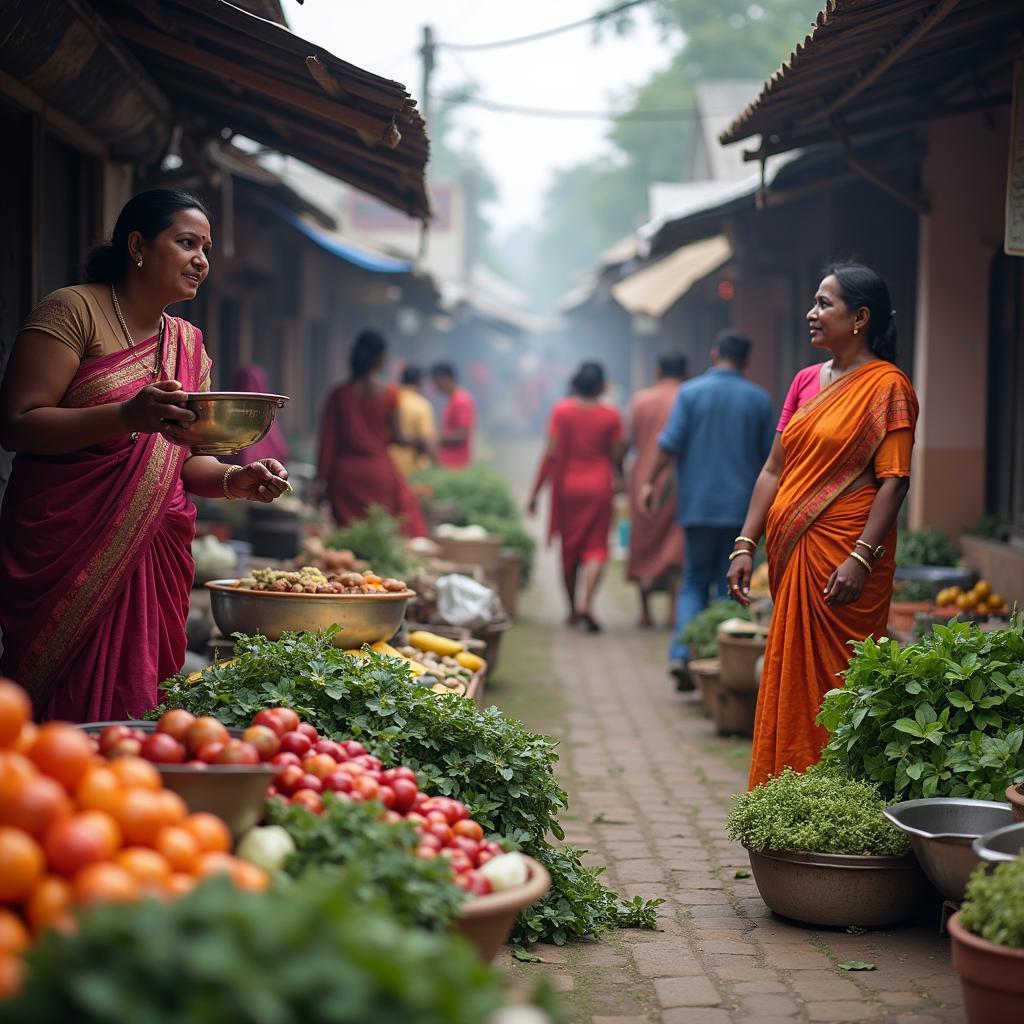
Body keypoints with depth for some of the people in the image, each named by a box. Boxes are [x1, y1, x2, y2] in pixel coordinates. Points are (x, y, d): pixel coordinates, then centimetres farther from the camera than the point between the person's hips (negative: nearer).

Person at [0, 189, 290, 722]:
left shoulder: (188, 343, 16)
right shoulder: (73, 309, -5)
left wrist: (234, 480, -3)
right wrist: (128, 415, -27)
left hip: (151, 556, 6)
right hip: (64, 553, -6)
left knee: (133, 707, 1)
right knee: (68, 713, -10)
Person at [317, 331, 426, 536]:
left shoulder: (339, 394, -1)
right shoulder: (389, 392, -5)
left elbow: (328, 440, -2)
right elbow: (395, 436, -3)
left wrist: (322, 478, 2)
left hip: (345, 473, 1)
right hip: (379, 469, -1)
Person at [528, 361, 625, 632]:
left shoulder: (562, 410, -4)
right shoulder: (610, 415, -3)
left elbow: (551, 454, -6)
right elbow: (617, 457, 0)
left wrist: (535, 492, -1)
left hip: (567, 485, 1)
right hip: (599, 486, -1)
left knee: (568, 547, 12)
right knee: (596, 546, 2)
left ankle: (573, 609, 19)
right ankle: (587, 602, -18)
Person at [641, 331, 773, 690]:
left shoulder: (691, 392, -2)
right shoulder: (759, 399, 2)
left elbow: (670, 443, -7)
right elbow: (769, 456, 6)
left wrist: (651, 482, 4)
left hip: (698, 504, 0)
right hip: (742, 506, 0)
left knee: (695, 581, 9)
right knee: (731, 586, 6)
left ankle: (682, 653, -9)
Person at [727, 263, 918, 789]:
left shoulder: (887, 386, -6)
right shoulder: (807, 381, 15)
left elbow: (893, 481, -13)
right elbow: (775, 469, 14)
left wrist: (862, 558, -22)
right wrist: (745, 544, 7)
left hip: (842, 557, -7)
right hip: (792, 554, 7)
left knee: (834, 685, -4)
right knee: (789, 685, 10)